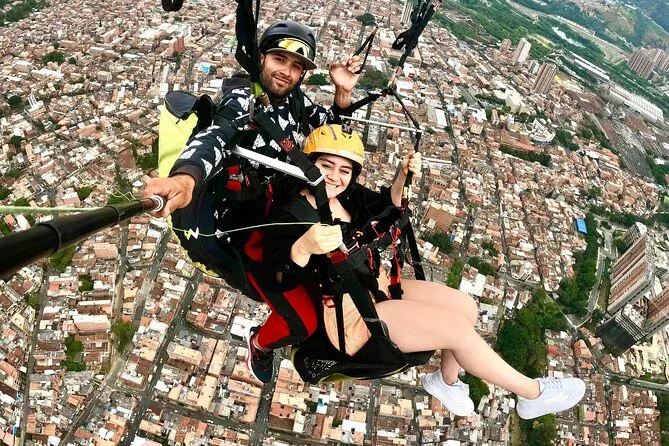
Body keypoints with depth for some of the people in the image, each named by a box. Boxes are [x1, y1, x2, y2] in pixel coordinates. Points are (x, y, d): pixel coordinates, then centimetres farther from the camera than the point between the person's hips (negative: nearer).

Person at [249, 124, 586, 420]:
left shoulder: (347, 195, 1)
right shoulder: (291, 211, -20)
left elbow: (386, 206, 18)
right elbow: (278, 279, -32)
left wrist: (402, 176, -1)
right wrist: (304, 247, -52)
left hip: (377, 288, 8)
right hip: (348, 316, -8)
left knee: (466, 307, 7)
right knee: (457, 326, -13)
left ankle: (446, 380, 30)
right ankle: (532, 394, 7)